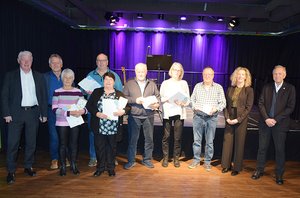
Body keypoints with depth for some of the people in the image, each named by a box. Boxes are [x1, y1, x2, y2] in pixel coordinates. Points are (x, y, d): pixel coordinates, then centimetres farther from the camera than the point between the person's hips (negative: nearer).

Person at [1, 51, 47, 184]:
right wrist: (6, 113, -7)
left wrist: (44, 113, 3)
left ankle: (28, 167, 24)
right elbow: (4, 96, 1)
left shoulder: (39, 77, 9)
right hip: (16, 113, -2)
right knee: (13, 143, -1)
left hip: (33, 113, 2)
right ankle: (11, 171, 10)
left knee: (31, 142, 10)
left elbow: (44, 96, 8)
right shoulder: (10, 76, 4)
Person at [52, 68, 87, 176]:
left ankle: (74, 165, 23)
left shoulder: (78, 92, 5)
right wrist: (69, 113, -22)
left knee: (74, 144, 7)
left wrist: (82, 110, -18)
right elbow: (54, 109, -9)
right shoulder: (57, 92, -1)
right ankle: (63, 166, 21)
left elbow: (84, 106, 6)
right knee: (63, 144, 6)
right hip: (62, 123, -1)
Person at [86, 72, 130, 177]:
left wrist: (123, 111, -18)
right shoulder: (96, 92, 7)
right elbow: (89, 105, 2)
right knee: (99, 147, 7)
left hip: (113, 127, 0)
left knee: (112, 147, 9)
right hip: (99, 126, 0)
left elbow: (128, 106, 4)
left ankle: (111, 167, 25)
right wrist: (97, 114, -13)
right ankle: (100, 167, 25)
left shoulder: (119, 94, 7)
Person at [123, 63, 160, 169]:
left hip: (149, 116, 2)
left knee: (149, 138, 7)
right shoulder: (129, 84, 5)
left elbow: (158, 96, 11)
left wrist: (156, 103, -9)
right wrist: (135, 100, -14)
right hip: (134, 116, -2)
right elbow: (124, 98, -1)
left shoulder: (152, 84, 13)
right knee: (132, 139, 3)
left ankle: (147, 159, 23)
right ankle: (131, 160, 17)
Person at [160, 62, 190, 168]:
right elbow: (160, 98, 5)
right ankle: (165, 158, 12)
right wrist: (166, 99, -14)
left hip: (179, 112, 1)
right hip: (167, 112, 0)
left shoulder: (184, 83, 10)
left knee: (178, 137, 1)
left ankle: (176, 158, 15)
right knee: (166, 136, 0)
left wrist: (182, 103, -13)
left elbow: (188, 100, 7)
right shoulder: (165, 83, 8)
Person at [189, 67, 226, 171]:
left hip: (211, 118, -1)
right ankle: (196, 160, 21)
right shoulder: (197, 86, 8)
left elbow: (223, 103, 2)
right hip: (198, 116, 1)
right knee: (196, 140, 7)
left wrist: (216, 108, -16)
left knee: (209, 141, 6)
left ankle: (207, 162, 19)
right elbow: (192, 99, 10)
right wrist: (194, 106, -9)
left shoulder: (219, 87, 3)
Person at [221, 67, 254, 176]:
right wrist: (227, 117, -6)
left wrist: (238, 119, -13)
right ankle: (226, 165, 19)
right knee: (227, 141, 5)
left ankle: (237, 167, 17)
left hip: (241, 120, -3)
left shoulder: (249, 90, -2)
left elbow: (248, 107, -7)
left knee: (239, 143, 4)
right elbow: (226, 105, 7)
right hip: (229, 119, 3)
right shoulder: (230, 89, 8)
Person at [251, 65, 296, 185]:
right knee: (262, 148, 9)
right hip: (265, 122, 2)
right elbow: (261, 103, 2)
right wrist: (266, 118, -11)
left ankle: (279, 175, 20)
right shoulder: (267, 87, 6)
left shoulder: (290, 88, 0)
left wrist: (275, 119, -13)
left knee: (280, 149, 6)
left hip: (280, 124, -2)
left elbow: (290, 107, -6)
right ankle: (259, 170, 23)